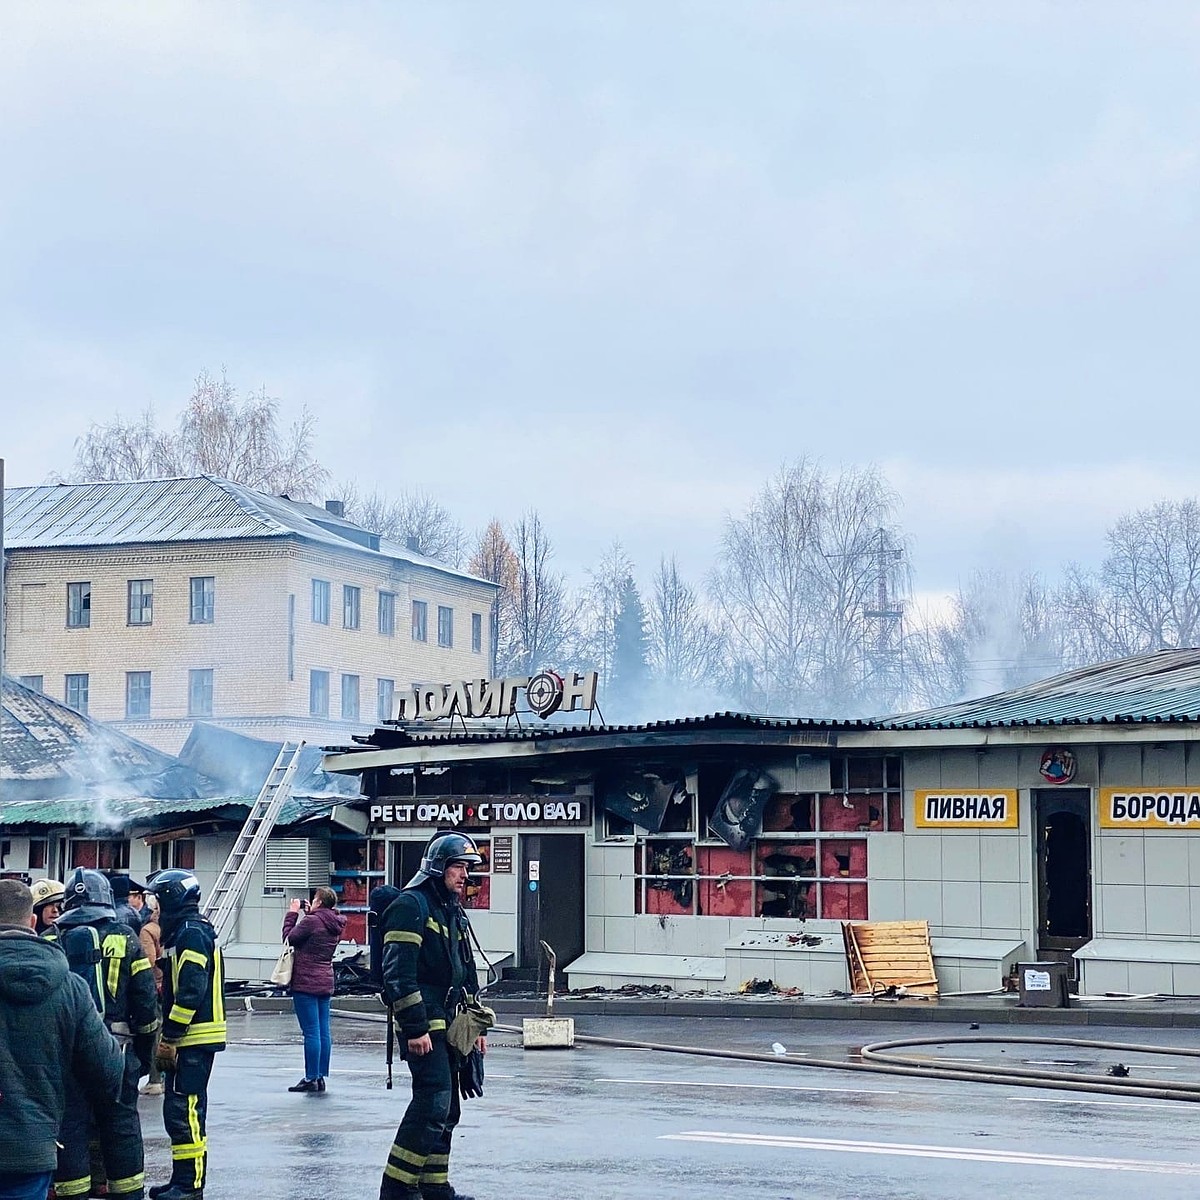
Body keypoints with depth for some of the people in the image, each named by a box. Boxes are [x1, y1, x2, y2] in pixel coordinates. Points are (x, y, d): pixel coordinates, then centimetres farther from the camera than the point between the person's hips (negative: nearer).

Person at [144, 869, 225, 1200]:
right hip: (189, 1039, 11)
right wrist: (169, 1035, 18)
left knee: (185, 1111, -9)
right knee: (179, 1111, 14)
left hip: (193, 1039, -11)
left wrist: (169, 1035, -20)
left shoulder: (192, 933, -14)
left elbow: (191, 990, -21)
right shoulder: (187, 931, 19)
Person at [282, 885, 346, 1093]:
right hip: (325, 982, 8)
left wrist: (292, 913, 4)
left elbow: (289, 938, -5)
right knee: (323, 1032, 9)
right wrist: (309, 914, 15)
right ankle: (321, 1076, 12)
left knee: (311, 1032, -7)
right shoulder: (335, 925, 9)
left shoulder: (311, 921, -15)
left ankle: (311, 1078, -5)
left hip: (306, 982, -8)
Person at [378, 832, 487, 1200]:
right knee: (433, 1101, -16)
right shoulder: (411, 906, -11)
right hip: (421, 1022, -10)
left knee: (446, 1107, 11)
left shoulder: (454, 913, 19)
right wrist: (415, 1028, -22)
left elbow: (467, 973, 27)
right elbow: (399, 972, -18)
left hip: (448, 1023, 10)